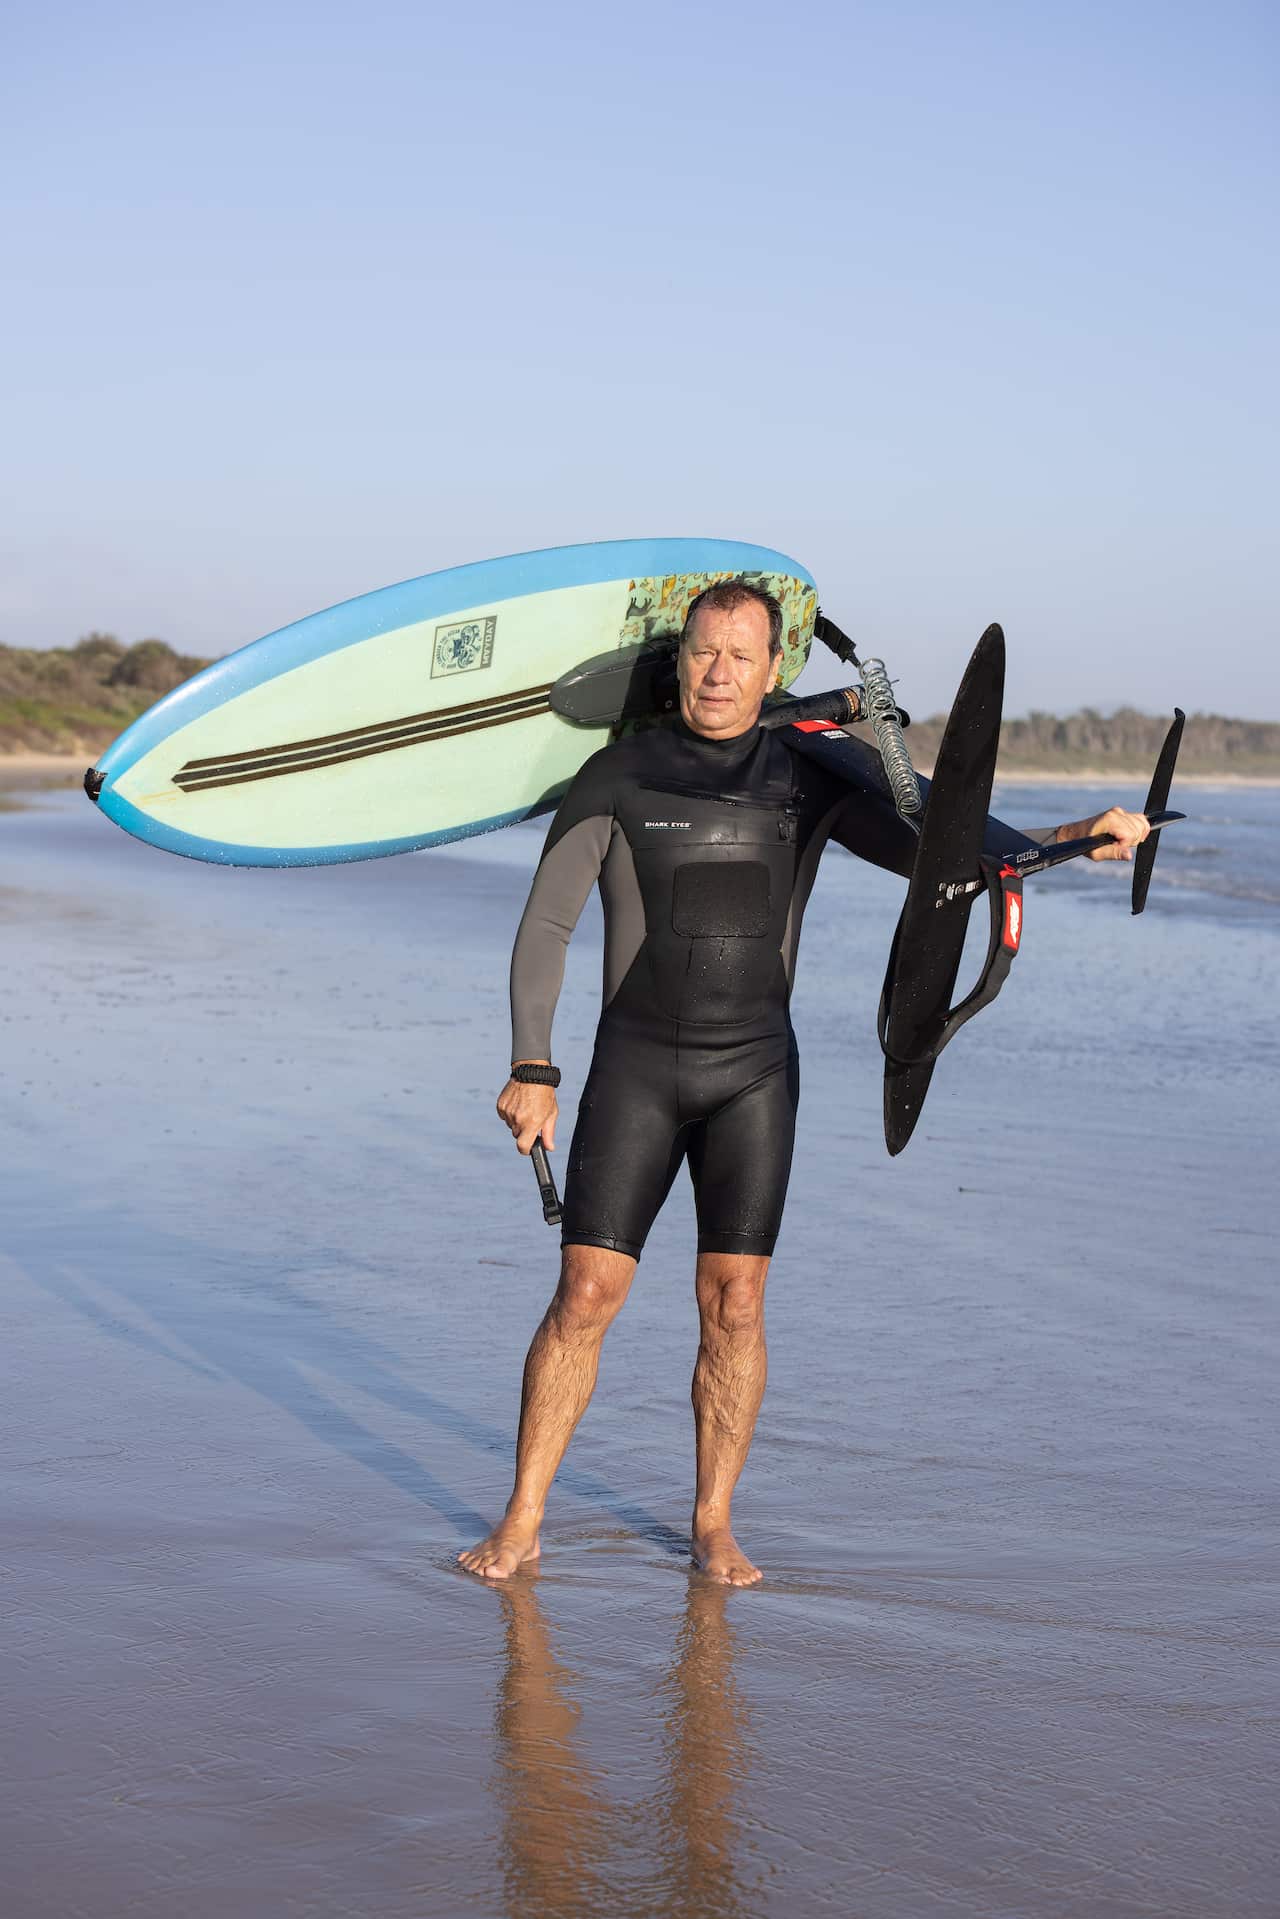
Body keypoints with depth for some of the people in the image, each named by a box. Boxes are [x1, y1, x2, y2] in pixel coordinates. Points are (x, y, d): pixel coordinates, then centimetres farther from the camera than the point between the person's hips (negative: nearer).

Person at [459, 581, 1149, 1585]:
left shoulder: (808, 779, 5)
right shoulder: (617, 776, -2)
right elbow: (545, 927, -3)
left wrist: (1067, 838, -14)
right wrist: (532, 1070, -13)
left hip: (755, 1071, 2)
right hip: (635, 1068, -2)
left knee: (734, 1305, -1)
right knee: (585, 1296, -5)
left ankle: (715, 1528, 14)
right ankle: (521, 1522, 8)